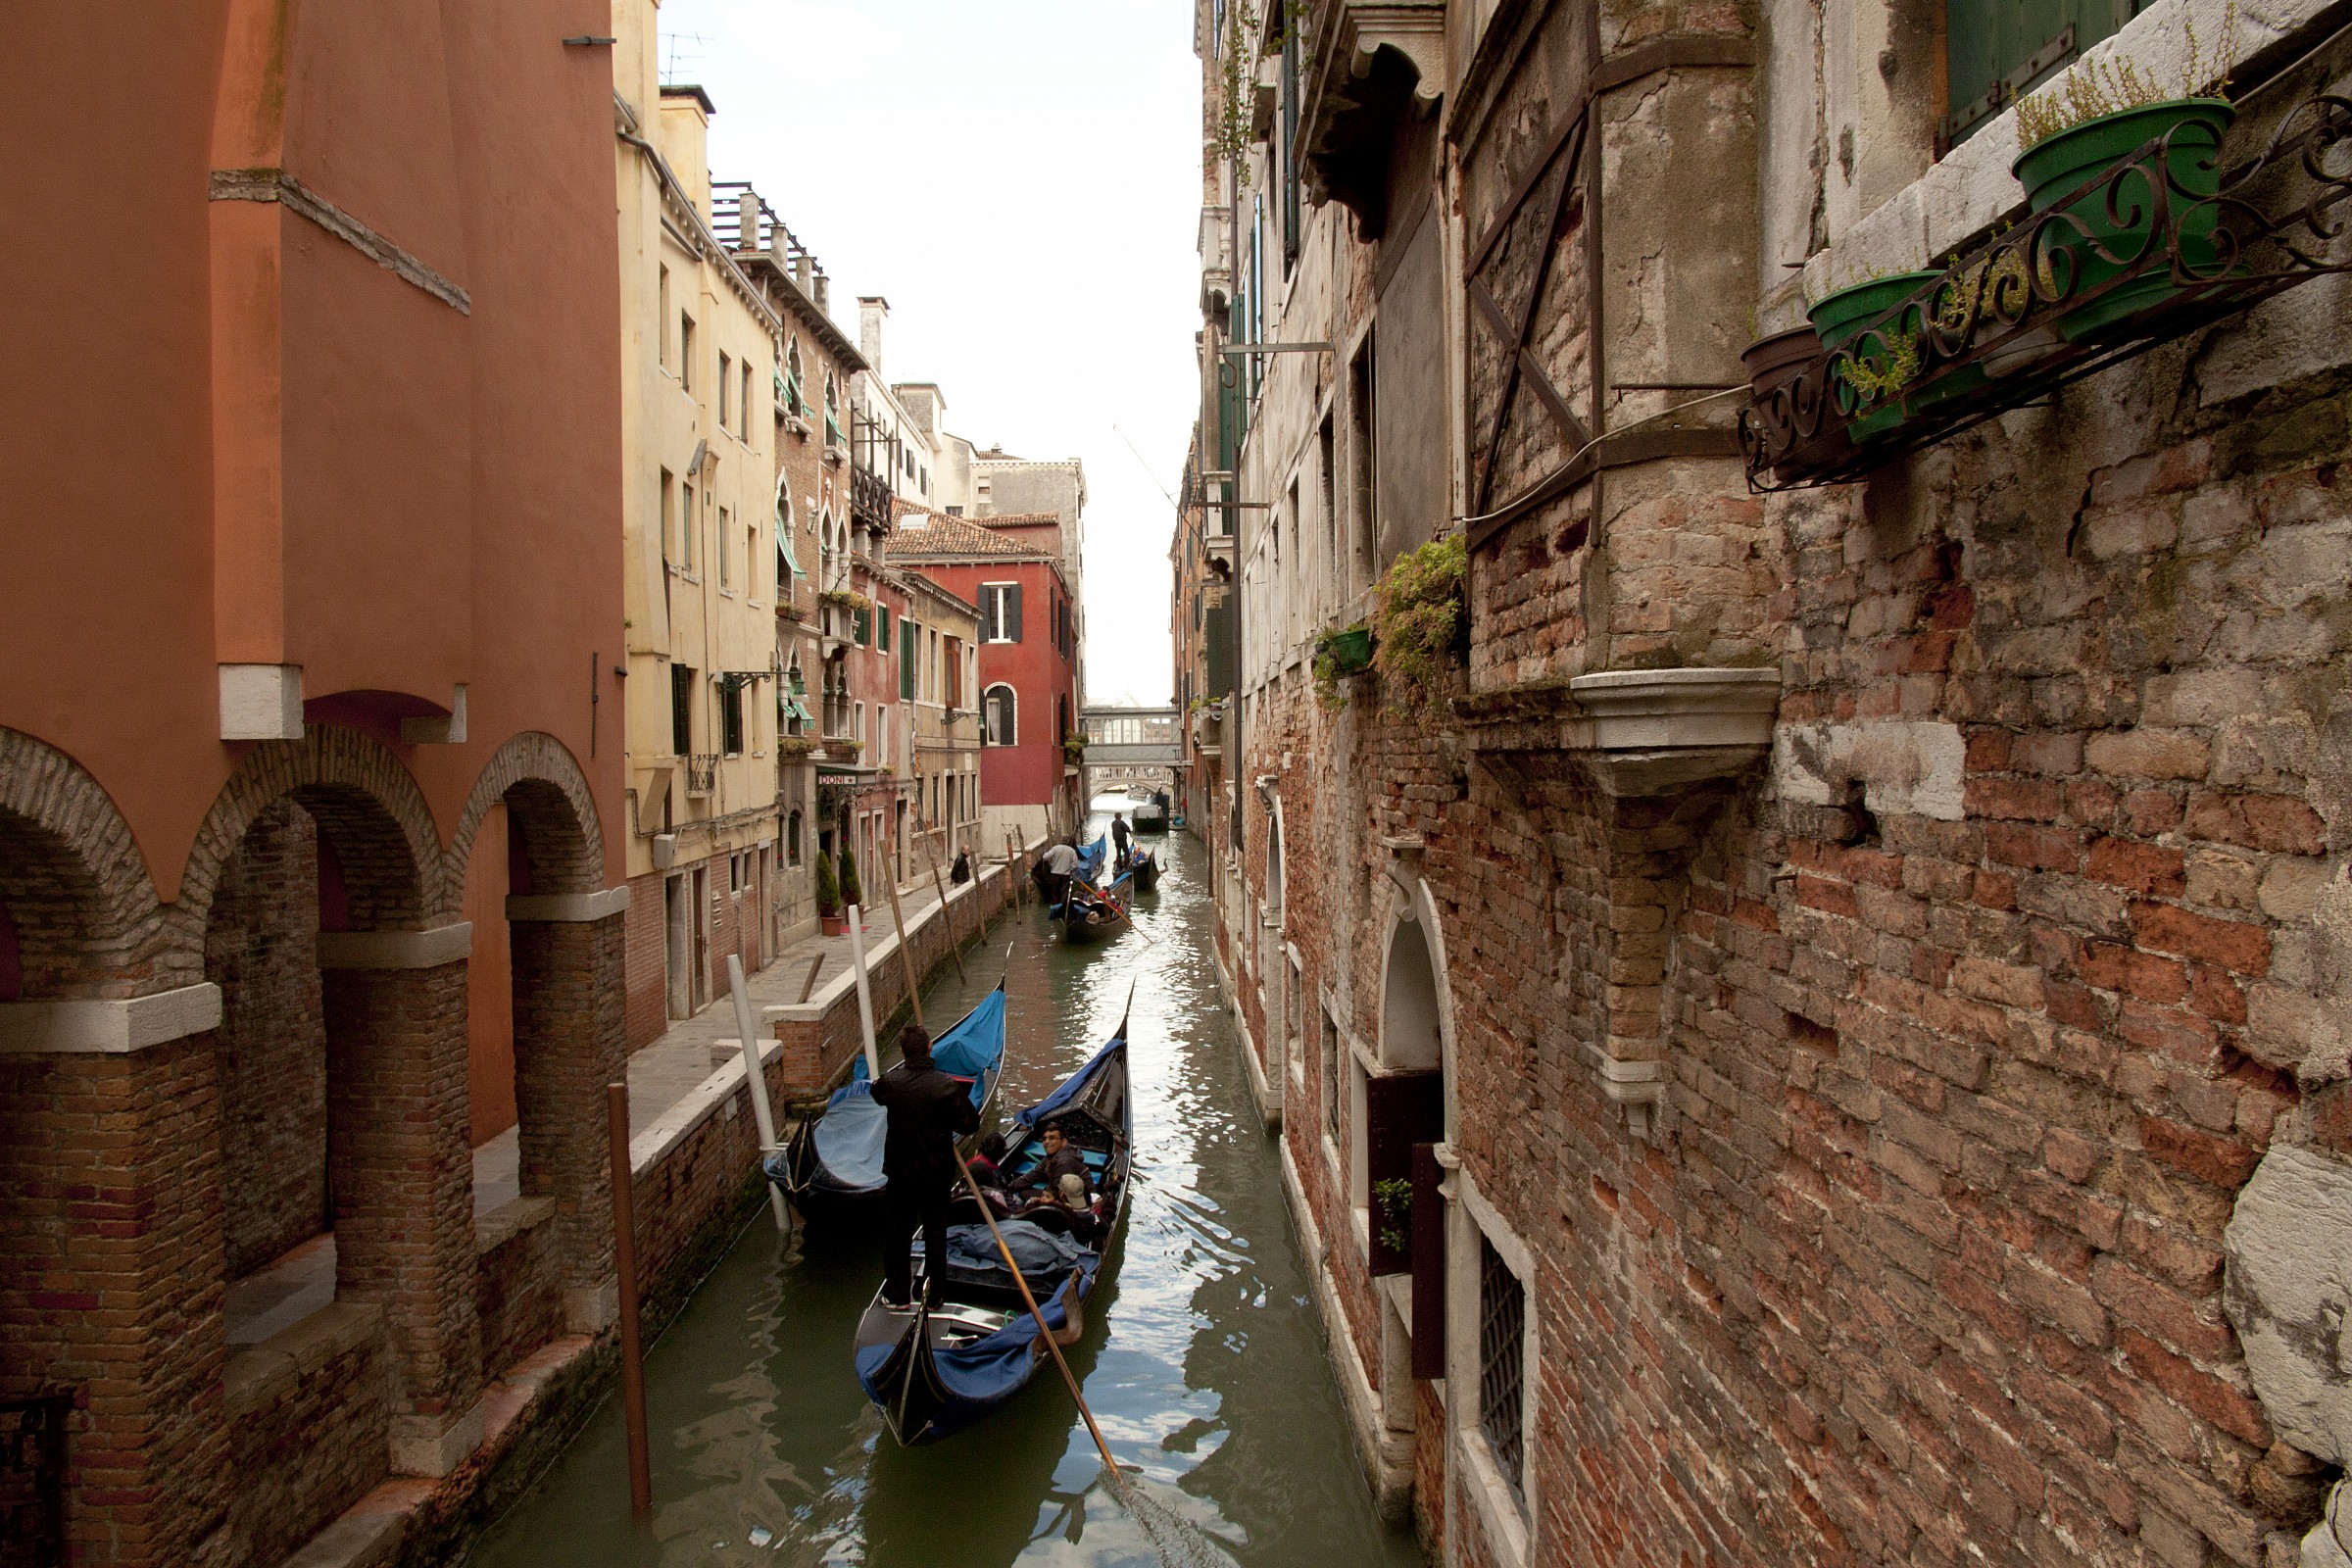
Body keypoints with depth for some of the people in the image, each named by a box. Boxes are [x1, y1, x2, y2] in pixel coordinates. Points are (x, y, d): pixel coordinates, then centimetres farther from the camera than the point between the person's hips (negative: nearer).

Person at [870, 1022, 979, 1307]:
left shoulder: (889, 1082, -13)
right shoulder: (947, 1086, -20)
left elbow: (877, 1094, 12)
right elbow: (971, 1123, -13)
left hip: (900, 1172, 1)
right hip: (937, 1174, -1)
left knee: (898, 1233, 17)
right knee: (935, 1233, 14)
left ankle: (897, 1294, 27)